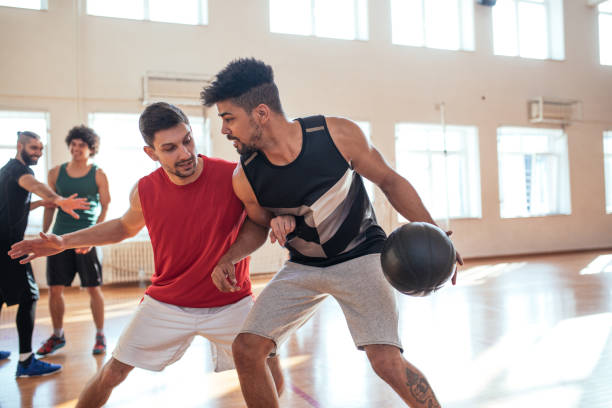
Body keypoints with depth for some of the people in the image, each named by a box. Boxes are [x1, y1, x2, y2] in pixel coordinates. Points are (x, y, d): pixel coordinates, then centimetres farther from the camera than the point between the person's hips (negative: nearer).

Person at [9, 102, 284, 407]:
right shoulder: (145, 190, -9)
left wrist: (229, 259, -24)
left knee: (271, 375, -6)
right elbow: (126, 226, 14)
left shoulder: (233, 176, -20)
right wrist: (64, 242, 9)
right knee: (113, 373, 7)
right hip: (167, 302, 2)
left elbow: (258, 224, -6)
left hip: (229, 301, -1)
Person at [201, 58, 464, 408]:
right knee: (246, 349, -5)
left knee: (387, 361, -17)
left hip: (360, 256, -3)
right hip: (302, 266, 4)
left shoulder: (339, 135, -20)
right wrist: (280, 222, -17)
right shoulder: (246, 178, -13)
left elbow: (389, 180, -6)